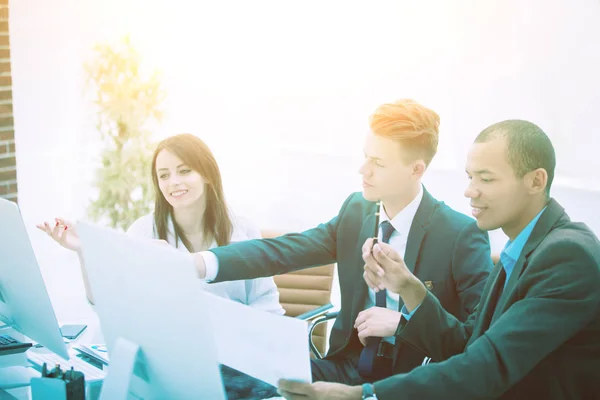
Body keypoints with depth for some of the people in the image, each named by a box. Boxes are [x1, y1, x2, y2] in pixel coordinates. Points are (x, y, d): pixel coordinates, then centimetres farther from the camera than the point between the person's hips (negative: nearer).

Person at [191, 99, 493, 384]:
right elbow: (284, 250, -4)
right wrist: (203, 263, -18)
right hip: (349, 365, 5)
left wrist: (403, 322, -22)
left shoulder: (462, 234, -12)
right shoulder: (355, 211, 4)